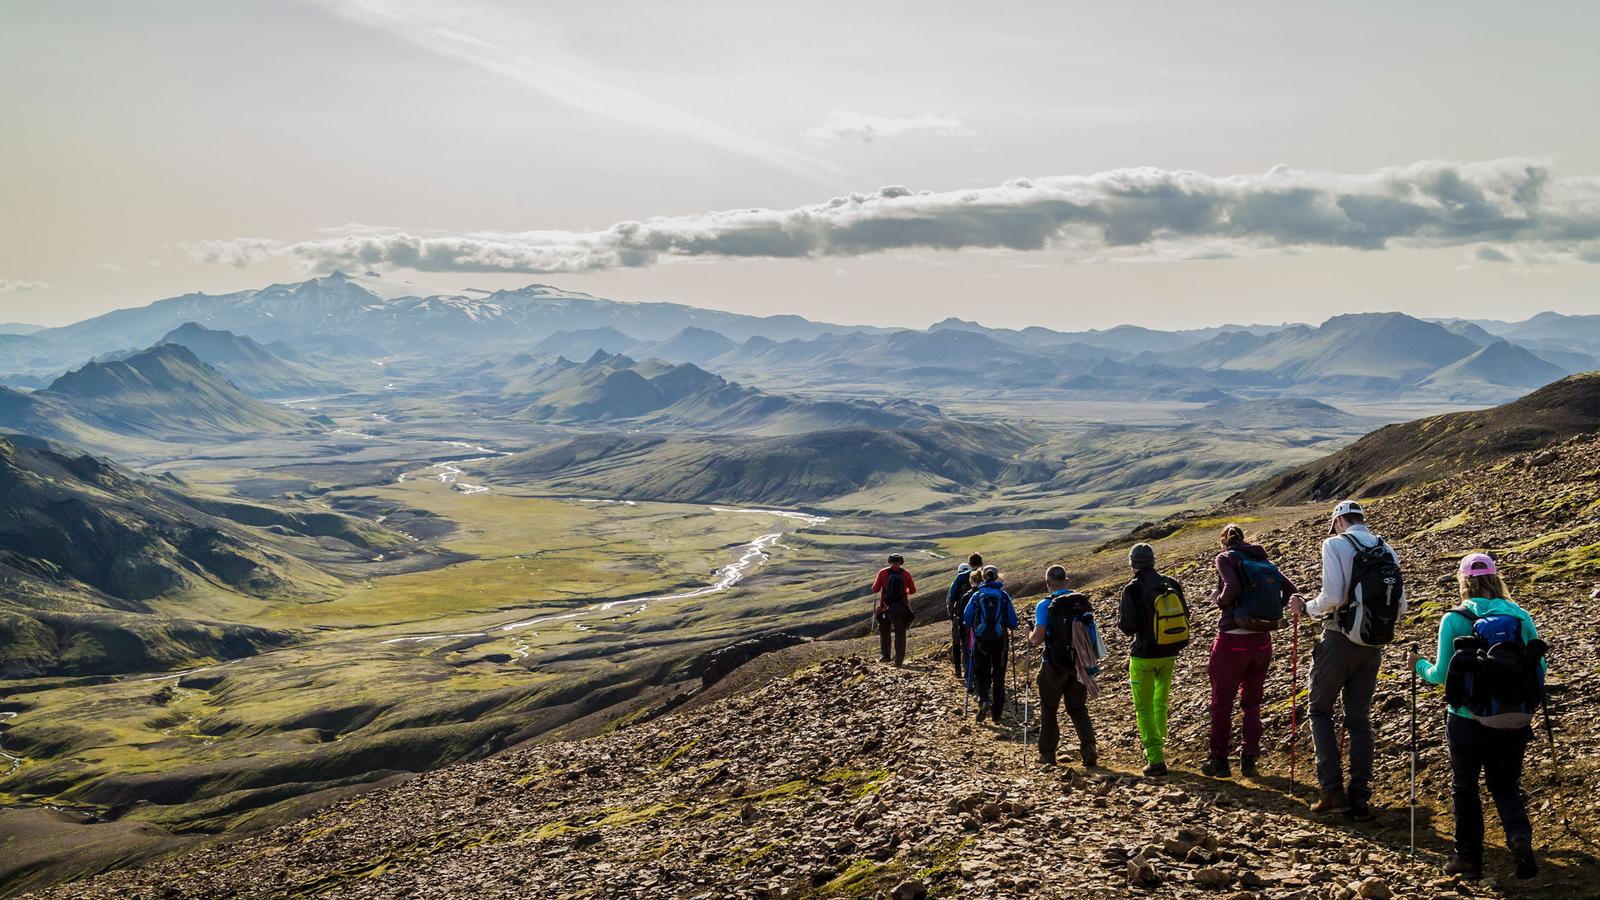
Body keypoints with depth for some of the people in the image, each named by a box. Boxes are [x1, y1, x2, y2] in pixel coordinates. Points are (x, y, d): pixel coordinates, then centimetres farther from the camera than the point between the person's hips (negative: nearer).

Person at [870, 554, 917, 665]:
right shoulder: (906, 574, 1)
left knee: (884, 631, 17)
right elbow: (913, 590, 6)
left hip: (886, 607, -1)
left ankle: (884, 655, 8)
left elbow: (875, 589, 0)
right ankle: (899, 659, 3)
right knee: (900, 633, 10)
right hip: (902, 608, 1)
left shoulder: (883, 573, -3)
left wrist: (875, 583, 21)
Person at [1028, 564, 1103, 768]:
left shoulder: (1045, 606, -13)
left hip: (1054, 666, -4)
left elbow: (1038, 638, -18)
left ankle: (1047, 754, 17)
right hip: (1079, 665, 4)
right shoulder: (1083, 602, 2)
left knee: (1048, 709, 11)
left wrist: (1030, 639, 4)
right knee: (1078, 708, 13)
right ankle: (1088, 747, -5)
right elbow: (1089, 631, 9)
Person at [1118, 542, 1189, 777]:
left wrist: (1120, 615, 6)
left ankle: (1156, 760, -4)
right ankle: (1156, 748, 36)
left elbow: (1127, 627, -15)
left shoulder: (1133, 590, -17)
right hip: (1169, 654, 5)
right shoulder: (1172, 585, -2)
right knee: (1161, 703, 24)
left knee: (1144, 709, 3)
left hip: (1144, 656, -5)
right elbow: (1184, 615, 8)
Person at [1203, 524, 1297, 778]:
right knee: (1252, 703, 18)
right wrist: (1270, 613, 8)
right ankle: (1249, 761, 19)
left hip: (1233, 641, -5)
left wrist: (1219, 598, -5)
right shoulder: (1264, 560, 8)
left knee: (1221, 704, 10)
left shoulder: (1226, 558, -7)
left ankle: (1219, 762, 16)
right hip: (1262, 642, 5)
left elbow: (1233, 587, -24)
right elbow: (1291, 591, 1)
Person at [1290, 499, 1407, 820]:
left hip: (1340, 639, -5)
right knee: (1360, 718, 13)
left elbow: (1332, 596, -20)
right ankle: (1360, 798, 12)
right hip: (1374, 645, 5)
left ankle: (1332, 789, 0)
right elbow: (1401, 606, 8)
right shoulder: (1387, 550, 8)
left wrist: (1307, 607, -2)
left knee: (1320, 710, 10)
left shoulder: (1335, 544, -9)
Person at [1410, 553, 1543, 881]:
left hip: (1468, 720, -2)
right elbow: (1539, 668, 3)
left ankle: (1469, 856, 20)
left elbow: (1443, 674, -9)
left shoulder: (1454, 620, -10)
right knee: (1506, 786, 17)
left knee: (1465, 786, 17)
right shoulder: (1521, 616, -1)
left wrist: (1420, 666, 12)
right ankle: (1520, 835, -10)